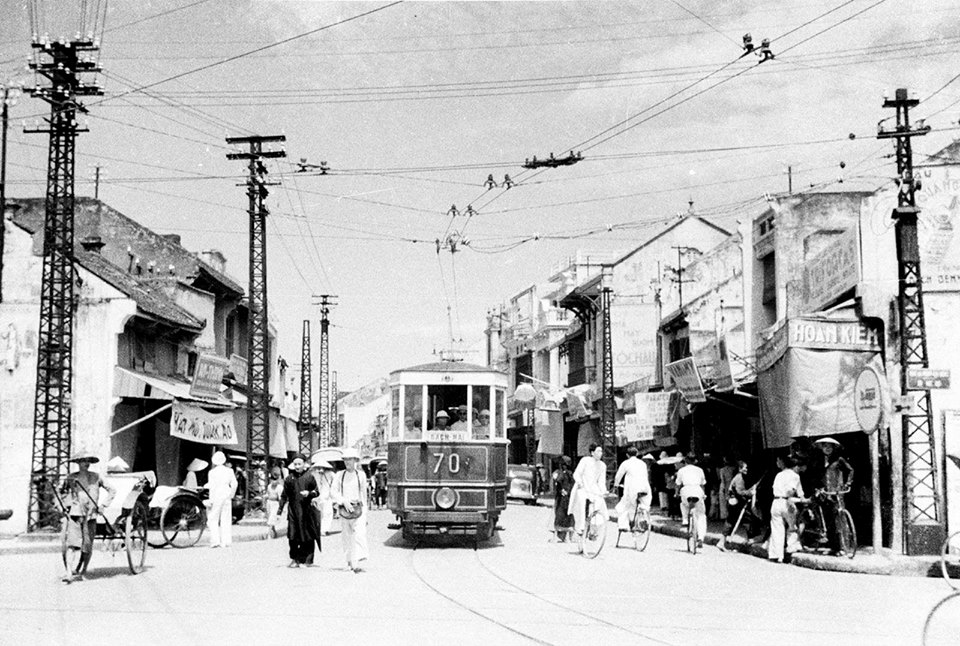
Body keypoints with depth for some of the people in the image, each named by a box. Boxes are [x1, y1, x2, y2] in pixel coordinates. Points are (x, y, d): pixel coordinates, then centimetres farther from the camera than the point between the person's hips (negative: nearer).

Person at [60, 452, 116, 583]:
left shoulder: (96, 477, 6)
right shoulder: (71, 477, 7)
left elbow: (112, 490, 10)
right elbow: (62, 491, 23)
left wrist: (104, 505, 1)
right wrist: (65, 504, 8)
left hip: (90, 515, 1)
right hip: (74, 514, -1)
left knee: (86, 546, 1)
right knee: (71, 544, -13)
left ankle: (79, 572, 13)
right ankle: (67, 573, -18)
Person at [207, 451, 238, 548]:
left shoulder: (212, 472, -7)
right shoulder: (229, 471, 3)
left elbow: (212, 487, -10)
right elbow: (234, 484, 3)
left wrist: (211, 501, -7)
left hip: (217, 496, -3)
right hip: (227, 496, 3)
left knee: (213, 519, 5)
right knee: (226, 519, 8)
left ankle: (215, 541, -5)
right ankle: (226, 541, 7)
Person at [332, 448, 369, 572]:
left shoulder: (361, 475, 7)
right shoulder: (340, 475, 6)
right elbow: (334, 493, 2)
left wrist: (364, 511, 14)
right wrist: (344, 502, -14)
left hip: (358, 509, -1)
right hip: (344, 509, 1)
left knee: (360, 535, -16)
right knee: (347, 537, 9)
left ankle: (357, 563, -23)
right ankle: (349, 561, 23)